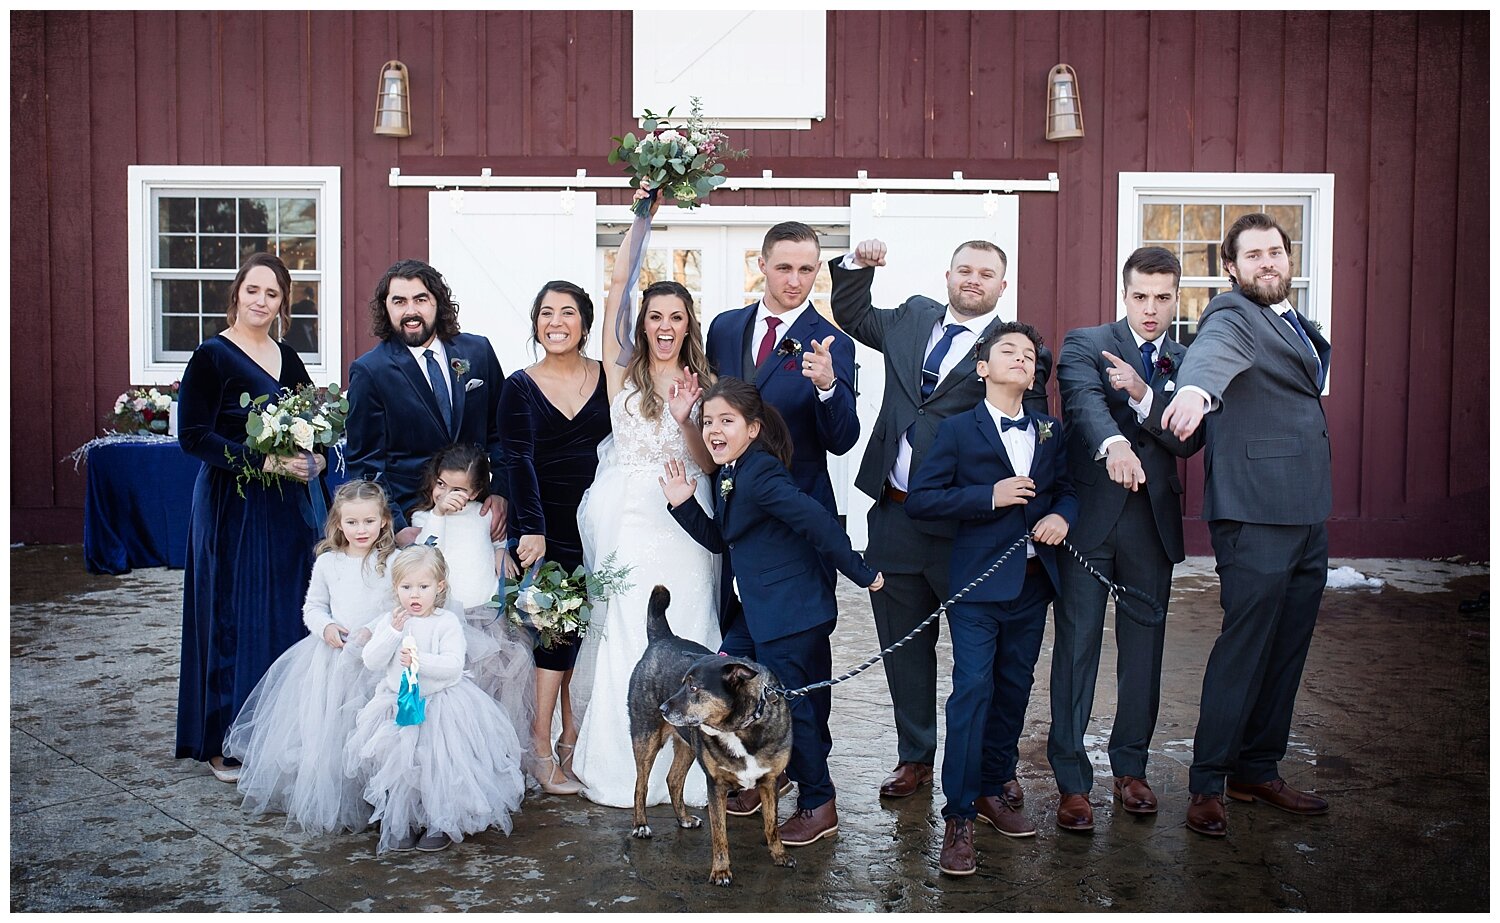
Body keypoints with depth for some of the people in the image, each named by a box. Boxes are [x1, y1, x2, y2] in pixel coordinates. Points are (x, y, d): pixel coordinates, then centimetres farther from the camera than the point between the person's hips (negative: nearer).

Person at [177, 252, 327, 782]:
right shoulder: (212, 356, -7)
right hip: (233, 506, -6)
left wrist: (315, 457, -3)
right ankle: (225, 744, 10)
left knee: (287, 615, 8)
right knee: (234, 615, -1)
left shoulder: (288, 359, 12)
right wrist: (264, 460, -20)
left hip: (288, 507, 6)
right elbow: (193, 436, -13)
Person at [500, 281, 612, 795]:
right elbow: (518, 463, -8)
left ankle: (570, 739, 17)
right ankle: (542, 748, 3)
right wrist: (532, 530, -19)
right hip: (544, 526, -2)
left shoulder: (608, 379, 5)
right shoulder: (520, 387, 0)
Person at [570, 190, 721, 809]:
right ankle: (622, 764, 12)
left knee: (682, 636, 2)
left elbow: (710, 465, 3)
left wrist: (687, 421, -14)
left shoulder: (703, 382, 7)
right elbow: (617, 286, -3)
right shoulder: (622, 371, 4)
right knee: (626, 631, 1)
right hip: (628, 518, -1)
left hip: (684, 522, 1)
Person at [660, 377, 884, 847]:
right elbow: (719, 540, 16)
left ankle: (818, 806, 12)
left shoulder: (761, 473, -20)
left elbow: (820, 522, -26)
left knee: (789, 704, -3)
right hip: (760, 611, 10)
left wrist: (860, 573, -21)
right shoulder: (729, 477, 11)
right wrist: (684, 504, 3)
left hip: (792, 611, -10)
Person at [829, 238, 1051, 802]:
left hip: (962, 523, -5)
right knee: (903, 644, 14)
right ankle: (915, 758, 29)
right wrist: (858, 266, 9)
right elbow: (852, 316, 25)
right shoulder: (913, 318, 11)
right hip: (894, 515, 5)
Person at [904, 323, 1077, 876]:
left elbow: (1067, 488, 19)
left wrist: (1062, 515, -5)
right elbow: (919, 499, -7)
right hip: (978, 582, -5)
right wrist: (989, 497, -16)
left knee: (1014, 690, 11)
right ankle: (959, 819, -5)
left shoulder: (1050, 432, 13)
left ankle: (993, 791, 27)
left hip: (1033, 583, 5)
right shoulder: (958, 430, -1)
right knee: (972, 690, -10)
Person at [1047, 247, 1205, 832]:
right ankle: (1072, 781, 7)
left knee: (1143, 650, 11)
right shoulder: (1085, 345, 2)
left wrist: (1143, 394, -19)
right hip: (1088, 518, -3)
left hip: (1153, 524, 4)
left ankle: (1130, 767, 26)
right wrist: (1114, 444, -41)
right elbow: (1084, 400, -20)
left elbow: (1190, 439, -3)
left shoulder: (1188, 364, 12)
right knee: (1076, 647, -1)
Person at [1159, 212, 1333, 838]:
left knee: (1287, 649, 13)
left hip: (1308, 514, 8)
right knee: (1245, 646, -5)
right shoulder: (1233, 316, -8)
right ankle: (1206, 785, 6)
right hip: (1255, 515, -8)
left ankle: (1259, 771, 27)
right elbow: (1213, 353, -32)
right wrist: (1195, 389, -55)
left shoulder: (1296, 326, 20)